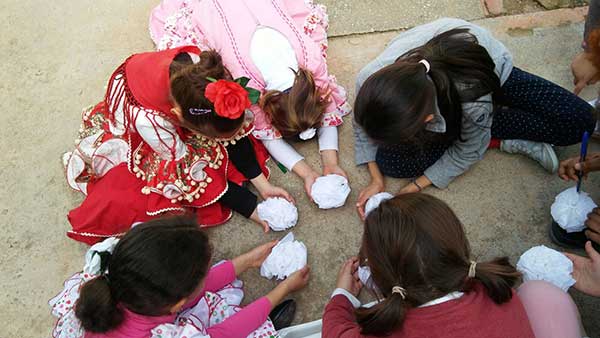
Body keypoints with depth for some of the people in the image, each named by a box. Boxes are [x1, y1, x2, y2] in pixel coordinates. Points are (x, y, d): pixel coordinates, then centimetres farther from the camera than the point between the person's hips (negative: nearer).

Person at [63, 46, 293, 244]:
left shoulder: (208, 72, -35)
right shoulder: (147, 120, -43)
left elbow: (236, 130, -19)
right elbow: (192, 173, -30)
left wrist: (263, 184, -20)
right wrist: (252, 209, -26)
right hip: (128, 131, -4)